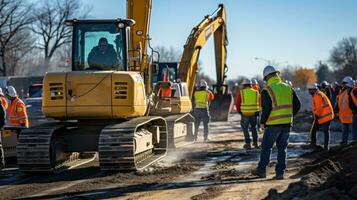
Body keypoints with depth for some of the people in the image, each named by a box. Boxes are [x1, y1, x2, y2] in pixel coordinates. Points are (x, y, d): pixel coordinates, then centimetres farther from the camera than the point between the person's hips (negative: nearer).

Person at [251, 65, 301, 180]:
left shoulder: (267, 90, -9)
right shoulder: (288, 88, 8)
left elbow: (266, 109, -14)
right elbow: (297, 105, 8)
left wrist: (262, 122, 0)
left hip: (273, 124, -5)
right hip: (287, 124, 5)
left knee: (266, 147, 8)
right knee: (282, 148, 10)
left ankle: (262, 170, 12)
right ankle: (280, 172, 8)